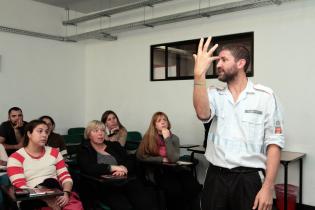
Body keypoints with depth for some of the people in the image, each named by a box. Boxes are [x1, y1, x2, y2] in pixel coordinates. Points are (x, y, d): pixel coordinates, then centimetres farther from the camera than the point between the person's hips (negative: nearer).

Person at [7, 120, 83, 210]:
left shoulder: (54, 152, 15)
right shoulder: (16, 158, 4)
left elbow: (66, 178, 9)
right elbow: (20, 187, -8)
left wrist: (66, 193, -15)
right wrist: (45, 199, -21)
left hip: (59, 195, 2)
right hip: (33, 199, -2)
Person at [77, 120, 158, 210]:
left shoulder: (115, 145, 20)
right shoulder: (84, 150, 10)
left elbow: (130, 163, 13)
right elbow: (88, 168, -10)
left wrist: (123, 168, -10)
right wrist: (112, 168, -12)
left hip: (126, 181, 3)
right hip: (103, 187, -3)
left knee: (149, 203, -24)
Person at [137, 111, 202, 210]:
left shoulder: (174, 138, 5)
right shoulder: (148, 137, 0)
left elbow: (173, 159, -8)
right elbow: (140, 156, -5)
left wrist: (167, 139, -15)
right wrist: (162, 159, -7)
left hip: (172, 168, 3)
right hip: (157, 169, -2)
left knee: (192, 185, -28)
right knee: (174, 189, -33)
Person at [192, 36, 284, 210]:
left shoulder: (264, 96, -4)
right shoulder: (215, 95, 4)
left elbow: (274, 143, -6)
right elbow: (203, 114, -18)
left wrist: (268, 188, -11)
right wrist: (199, 74, -25)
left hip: (249, 179, -2)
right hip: (215, 177, 3)